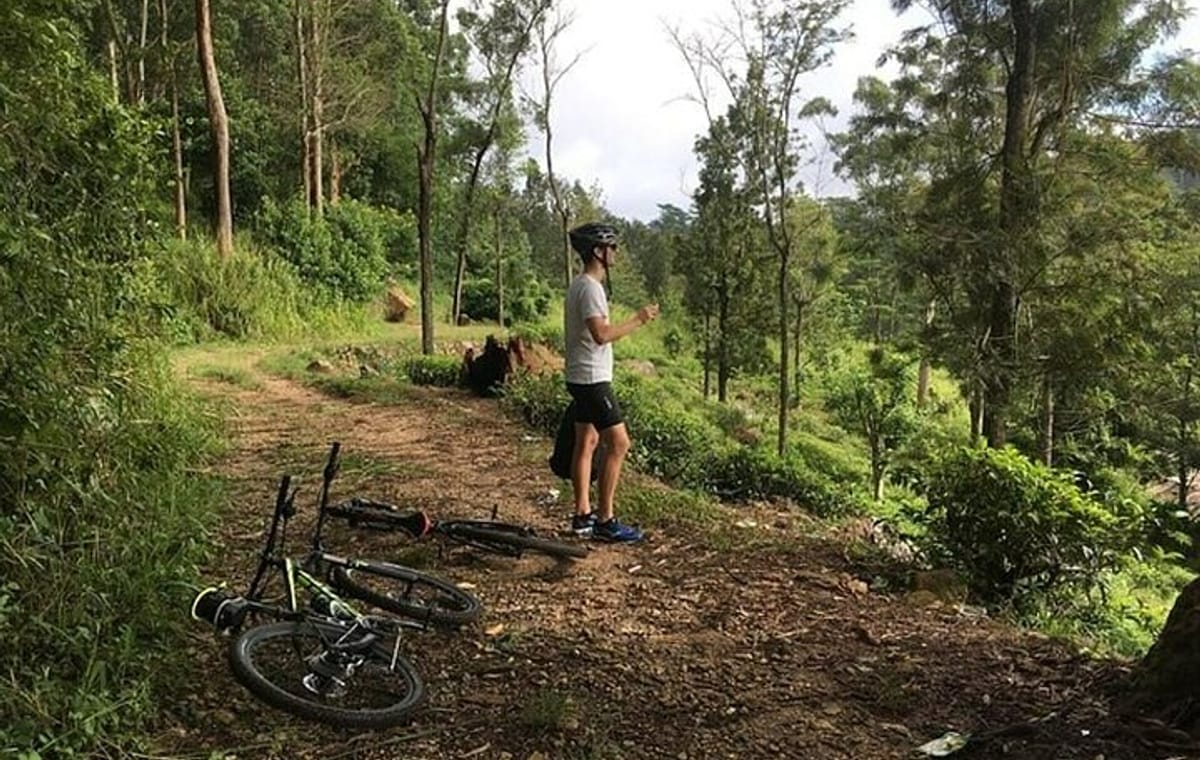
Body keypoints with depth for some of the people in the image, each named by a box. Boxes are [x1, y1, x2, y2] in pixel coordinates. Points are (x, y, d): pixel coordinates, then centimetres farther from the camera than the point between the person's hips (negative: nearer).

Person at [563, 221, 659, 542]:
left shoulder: (579, 285, 15)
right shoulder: (590, 288, -17)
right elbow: (601, 334, -27)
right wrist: (638, 320, -19)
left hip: (582, 378, 11)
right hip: (592, 379, -11)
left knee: (586, 442, 13)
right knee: (618, 443, -8)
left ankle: (583, 515, 20)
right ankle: (605, 521, -4)